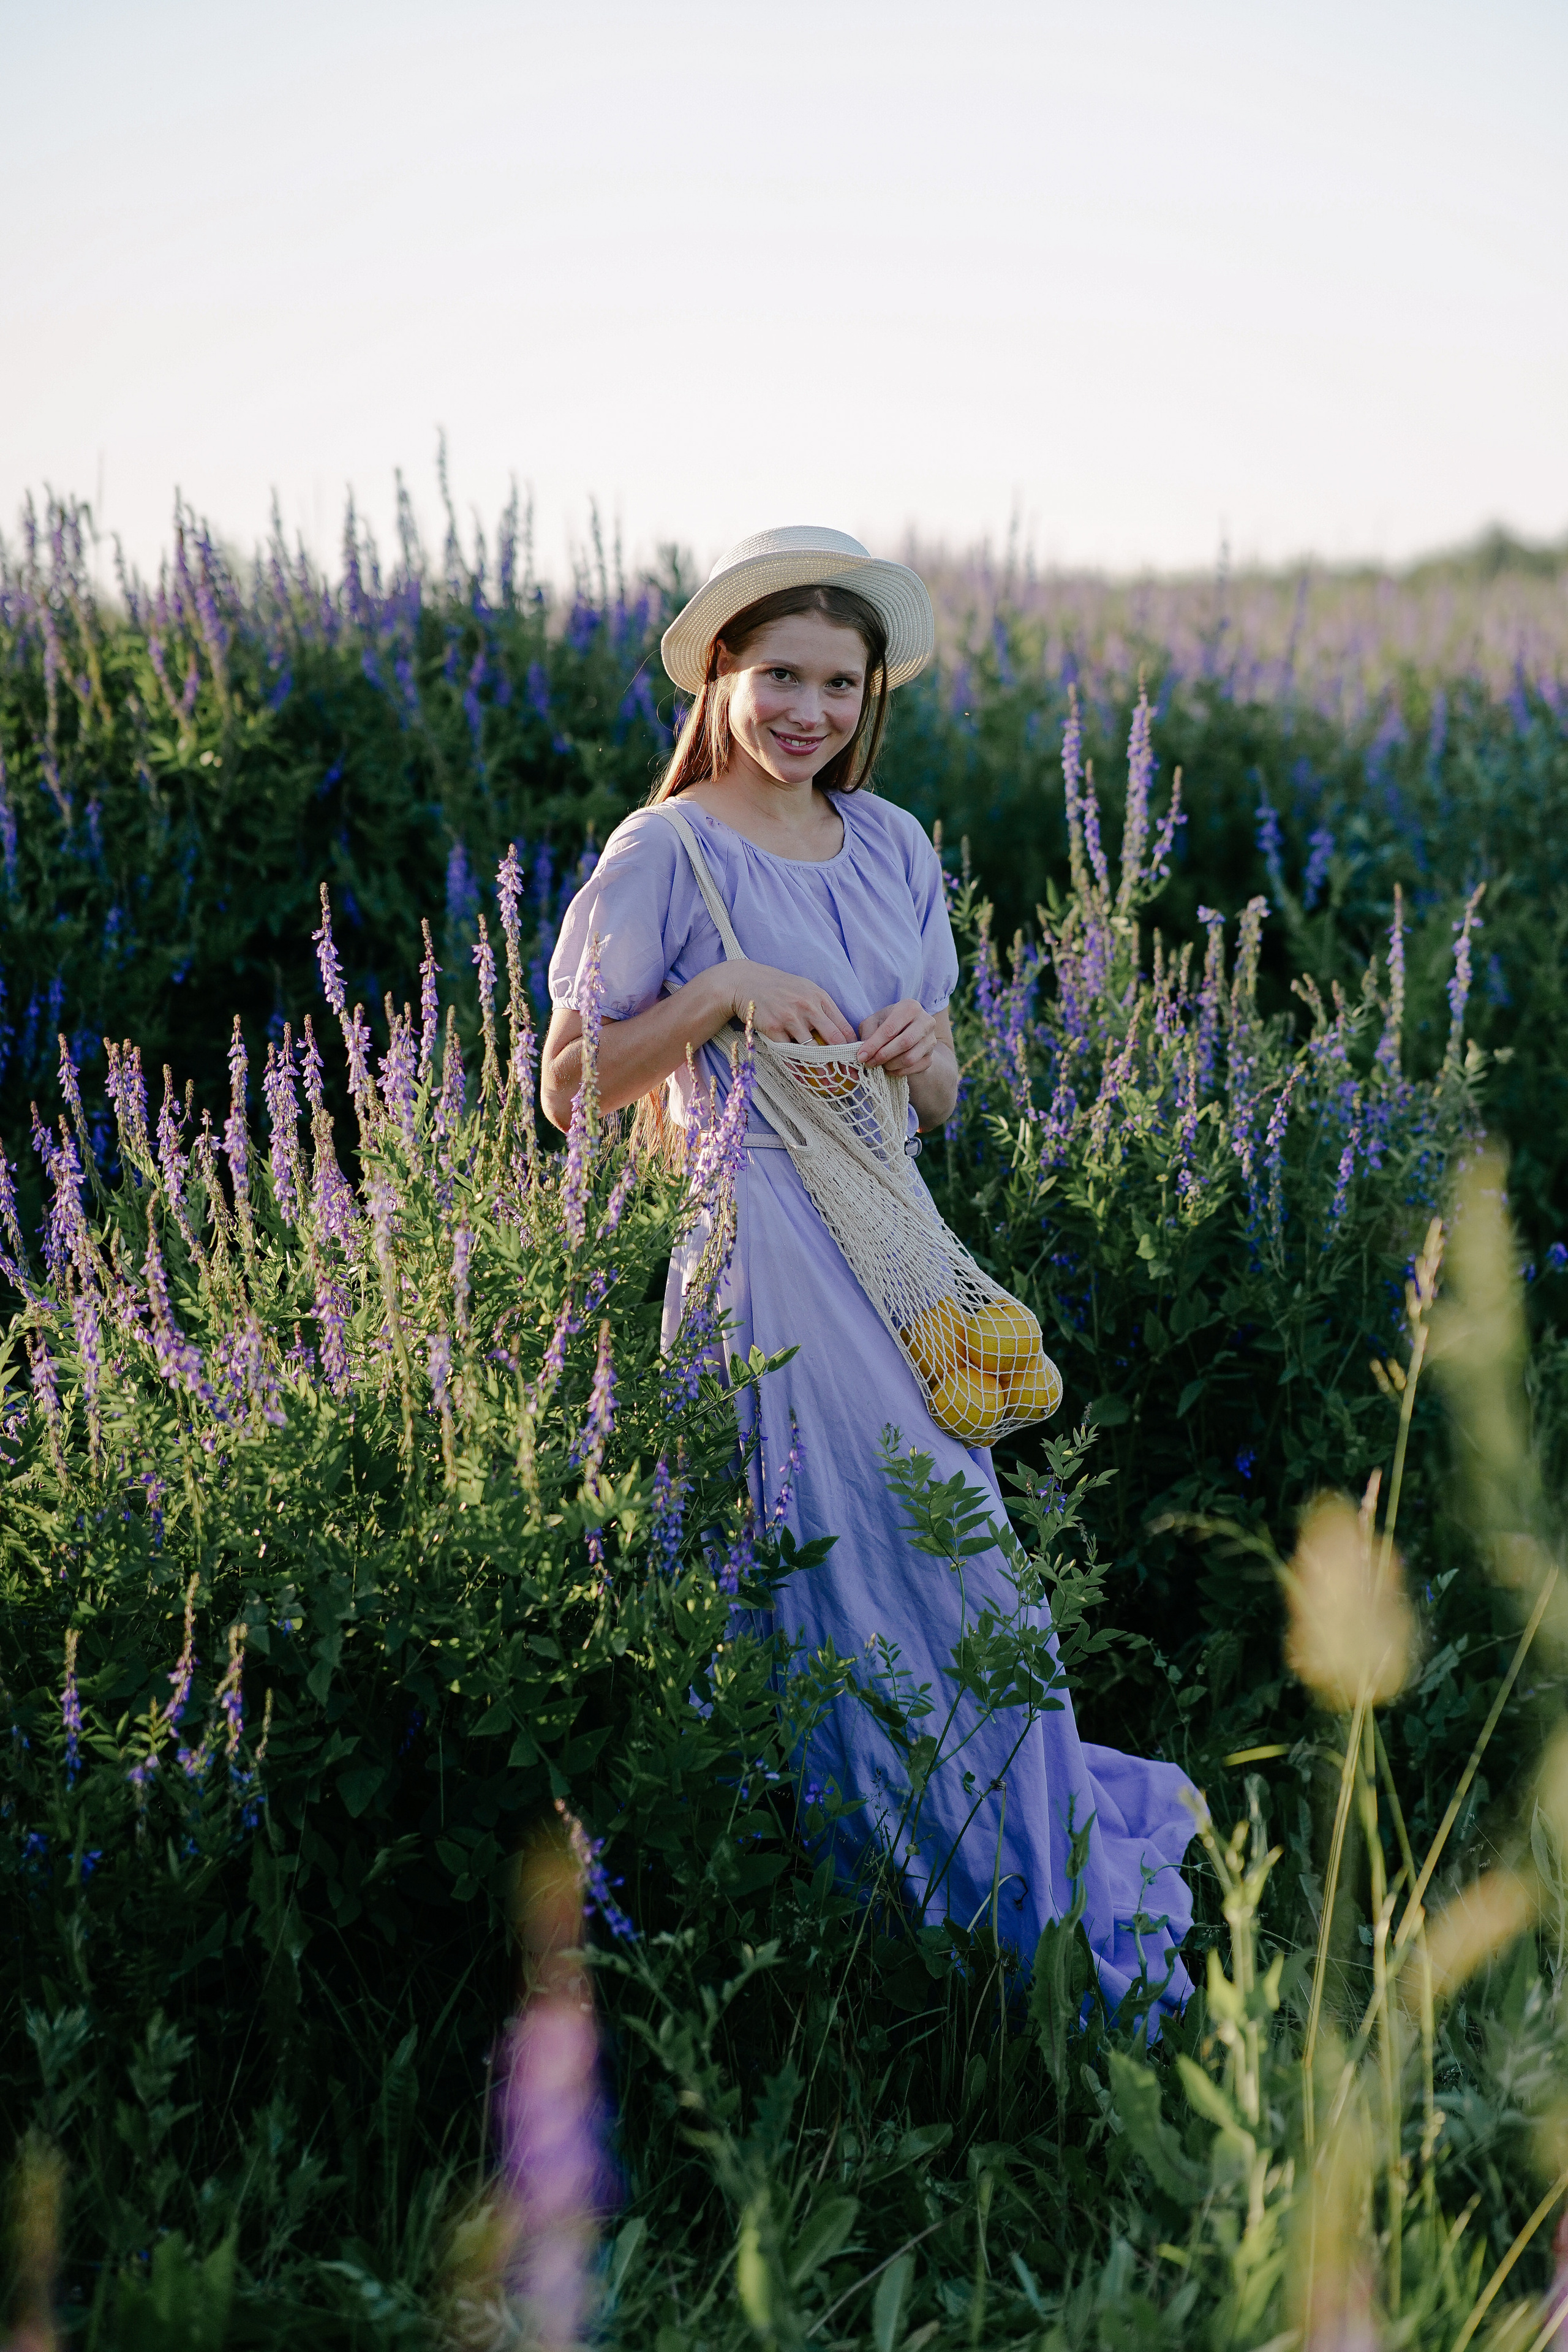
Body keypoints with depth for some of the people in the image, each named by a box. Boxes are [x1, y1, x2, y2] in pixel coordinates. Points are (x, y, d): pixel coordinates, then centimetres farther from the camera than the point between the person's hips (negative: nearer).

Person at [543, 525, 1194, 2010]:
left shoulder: (892, 848, 12)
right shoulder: (666, 855, -5)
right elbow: (569, 1088, -5)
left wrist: (917, 1051, -7)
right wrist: (725, 990, -15)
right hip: (766, 1253, -6)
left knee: (950, 1557, 5)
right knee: (839, 1559, -7)